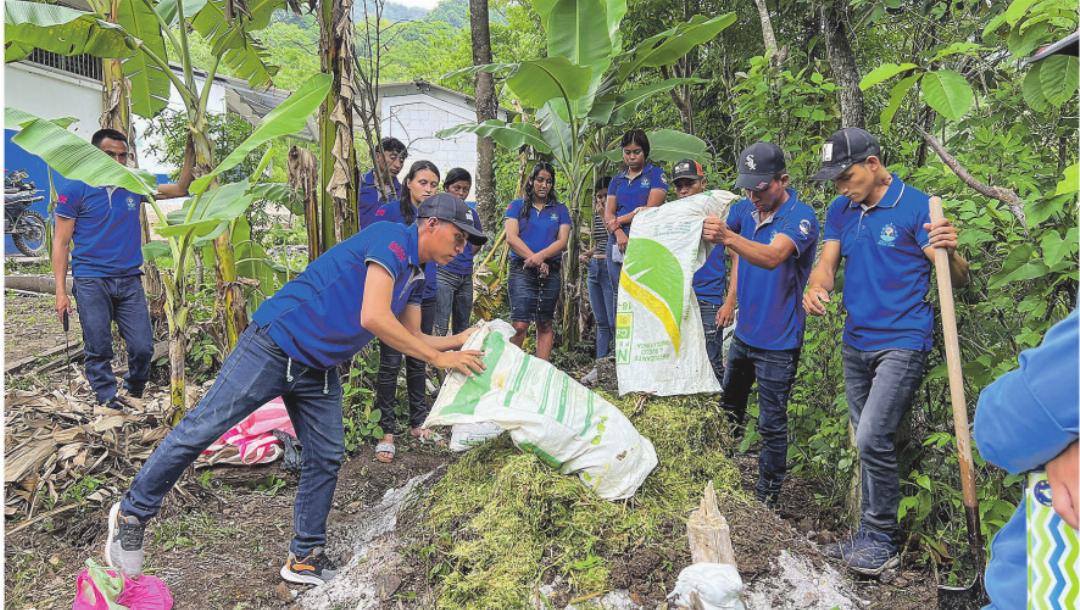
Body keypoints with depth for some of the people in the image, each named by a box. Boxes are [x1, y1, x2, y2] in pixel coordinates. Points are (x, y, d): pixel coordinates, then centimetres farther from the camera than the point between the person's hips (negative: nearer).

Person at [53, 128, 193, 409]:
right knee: (98, 350, 0)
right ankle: (108, 400, 14)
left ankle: (134, 394, 25)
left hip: (130, 281, 3)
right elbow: (61, 241, -1)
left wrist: (190, 152, 4)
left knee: (143, 347, 1)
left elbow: (179, 189, 17)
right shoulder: (75, 188, -2)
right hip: (91, 282, -3)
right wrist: (61, 291, -7)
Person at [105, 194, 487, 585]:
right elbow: (373, 318, -28)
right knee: (203, 427, -1)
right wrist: (437, 357, -21)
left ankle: (305, 557, 22)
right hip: (277, 344, -9)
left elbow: (411, 339, 18)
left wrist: (460, 340, 5)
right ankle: (132, 512, 18)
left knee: (326, 459, 8)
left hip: (320, 371, 9)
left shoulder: (414, 275, 11)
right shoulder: (391, 238, -18)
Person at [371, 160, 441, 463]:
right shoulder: (389, 212, -7)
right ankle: (387, 431, 5)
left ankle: (418, 423, 26)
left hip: (424, 297, 5)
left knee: (418, 362, 14)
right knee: (391, 364, -4)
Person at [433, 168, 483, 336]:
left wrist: (467, 257, 12)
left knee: (462, 328, 13)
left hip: (466, 276, 6)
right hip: (443, 274, -6)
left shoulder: (471, 212, 10)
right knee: (440, 329, -10)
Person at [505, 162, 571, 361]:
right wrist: (535, 260, -13)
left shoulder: (560, 209, 14)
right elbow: (511, 237, -3)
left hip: (551, 272, 3)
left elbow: (562, 241, 2)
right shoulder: (517, 206, 10)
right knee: (520, 325, -13)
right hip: (522, 271, -2)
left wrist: (540, 256, -16)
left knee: (545, 325, 6)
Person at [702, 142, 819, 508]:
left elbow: (773, 257, -40)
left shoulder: (800, 216, -22)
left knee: (771, 424, 1)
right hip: (744, 333, 7)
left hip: (778, 341, -7)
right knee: (728, 408, 23)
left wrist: (729, 238, -57)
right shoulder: (746, 208, -2)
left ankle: (767, 499, 17)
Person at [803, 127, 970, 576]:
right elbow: (827, 261, 3)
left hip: (902, 342, -6)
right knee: (868, 443, 13)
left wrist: (948, 252, -34)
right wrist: (816, 287, -20)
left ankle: (881, 540, 3)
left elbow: (958, 280, -11)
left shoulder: (916, 206, -10)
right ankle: (869, 535, 26)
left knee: (872, 439, -14)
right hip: (856, 342, 7)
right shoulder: (841, 211, 8)